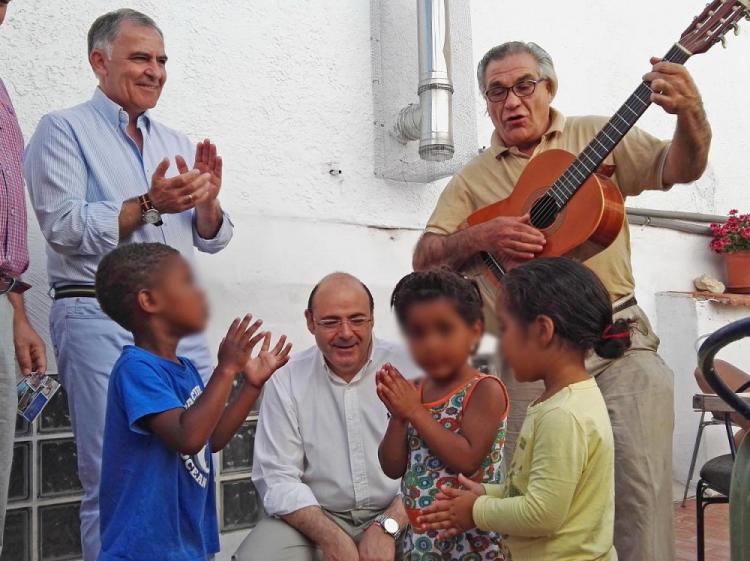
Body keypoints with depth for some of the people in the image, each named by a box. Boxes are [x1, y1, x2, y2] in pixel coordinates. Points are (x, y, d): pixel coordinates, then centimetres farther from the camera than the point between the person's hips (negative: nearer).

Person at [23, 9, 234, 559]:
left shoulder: (177, 141, 18)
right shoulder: (64, 129, 2)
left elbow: (211, 240, 14)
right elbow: (64, 227, -10)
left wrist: (207, 200, -6)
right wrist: (149, 205, -17)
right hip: (102, 319, -5)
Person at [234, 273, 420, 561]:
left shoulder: (411, 369, -2)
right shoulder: (286, 381, 1)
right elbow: (277, 477, -2)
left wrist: (387, 526, -17)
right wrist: (330, 537, -15)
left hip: (397, 517, -1)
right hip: (313, 517, 1)